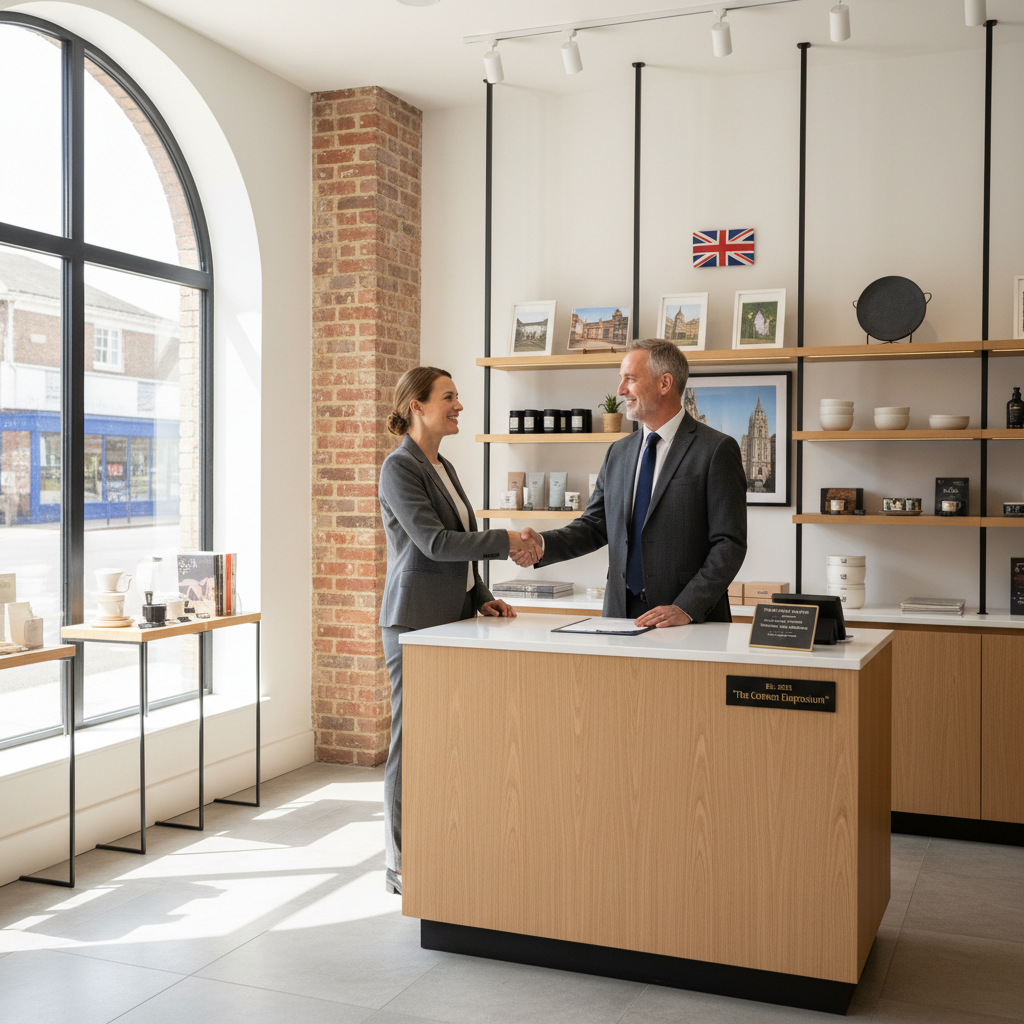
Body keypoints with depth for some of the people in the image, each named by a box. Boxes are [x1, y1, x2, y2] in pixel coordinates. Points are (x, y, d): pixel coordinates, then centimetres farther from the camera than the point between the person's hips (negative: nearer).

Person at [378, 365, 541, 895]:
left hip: (451, 617, 9)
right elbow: (432, 541, -19)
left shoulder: (443, 467, 17)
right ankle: (403, 866, 10)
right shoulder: (399, 467, -10)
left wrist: (481, 598, 10)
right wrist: (504, 541, -17)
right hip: (415, 621, -8)